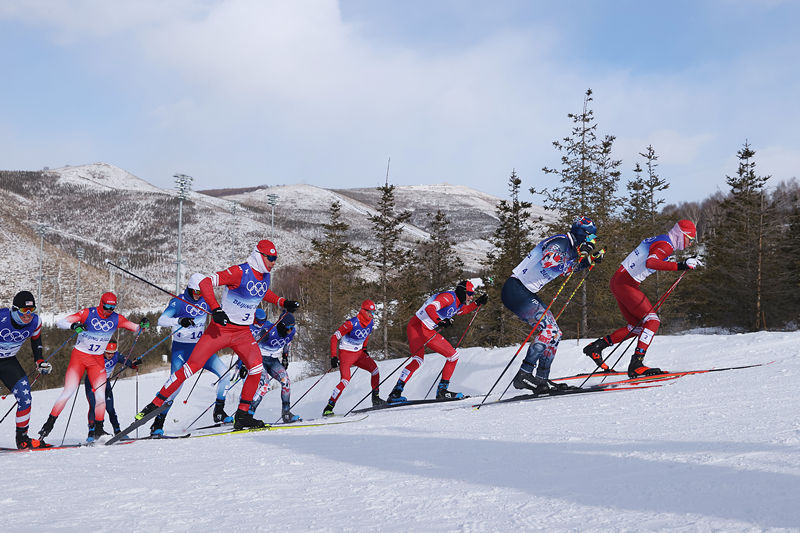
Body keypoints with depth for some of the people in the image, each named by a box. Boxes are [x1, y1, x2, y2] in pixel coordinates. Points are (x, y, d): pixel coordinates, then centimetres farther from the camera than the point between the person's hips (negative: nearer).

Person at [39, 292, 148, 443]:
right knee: (67, 393, -9)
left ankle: (98, 430, 0)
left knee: (100, 395, -10)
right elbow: (60, 322, -16)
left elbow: (136, 328, 3)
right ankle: (49, 424, 1)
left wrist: (142, 325, -21)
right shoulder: (88, 313, -13)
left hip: (97, 360, 3)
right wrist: (73, 326, -37)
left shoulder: (116, 318, -2)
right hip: (79, 356, -3)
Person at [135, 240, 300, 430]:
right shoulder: (239, 272, -17)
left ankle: (242, 415, -8)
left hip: (243, 332, 6)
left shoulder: (265, 275, 5)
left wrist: (283, 302, 18)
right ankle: (155, 404, 3)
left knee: (256, 367, -17)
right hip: (220, 328, -5)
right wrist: (215, 309, -33)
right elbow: (205, 283, -22)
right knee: (192, 366, -8)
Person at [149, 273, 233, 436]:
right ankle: (158, 423, -4)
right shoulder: (178, 302, -12)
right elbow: (161, 320, -24)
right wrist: (179, 321, -40)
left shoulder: (205, 301, 2)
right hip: (181, 349, -5)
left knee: (225, 373, -11)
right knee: (175, 385, -17)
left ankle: (219, 412, 2)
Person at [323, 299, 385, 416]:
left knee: (374, 368, -12)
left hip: (358, 353, 7)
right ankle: (328, 408, -15)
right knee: (345, 380, -21)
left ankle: (376, 399, 1)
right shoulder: (352, 323, -23)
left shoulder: (371, 323, -2)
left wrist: (364, 349, 17)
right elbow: (334, 337, -21)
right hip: (345, 353, -6)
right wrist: (333, 357, -25)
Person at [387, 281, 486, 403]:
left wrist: (477, 303, 28)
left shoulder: (458, 303, 11)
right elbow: (430, 309, -31)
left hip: (429, 332, 10)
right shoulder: (448, 297, -17)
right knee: (418, 360, -28)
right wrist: (440, 322, -41)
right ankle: (395, 393, -27)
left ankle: (442, 391, 8)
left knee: (454, 356, 7)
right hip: (417, 327, -10)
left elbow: (462, 311, 37)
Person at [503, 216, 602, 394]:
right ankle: (523, 375, -23)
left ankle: (541, 379, 8)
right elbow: (549, 262, -35)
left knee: (554, 334, 8)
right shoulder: (560, 242, -14)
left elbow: (567, 268, 35)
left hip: (527, 293, 11)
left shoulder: (568, 246, 14)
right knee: (548, 328, -20)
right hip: (516, 291, -11)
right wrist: (578, 256, -27)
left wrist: (590, 260, 23)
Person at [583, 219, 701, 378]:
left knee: (637, 327, 13)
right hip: (625, 283, -10)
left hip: (618, 280, 10)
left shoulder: (660, 240, 17)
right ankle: (636, 364, -20)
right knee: (652, 320, -11)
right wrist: (680, 266, -37)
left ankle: (596, 346, 15)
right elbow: (650, 262, -32)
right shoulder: (666, 245, -13)